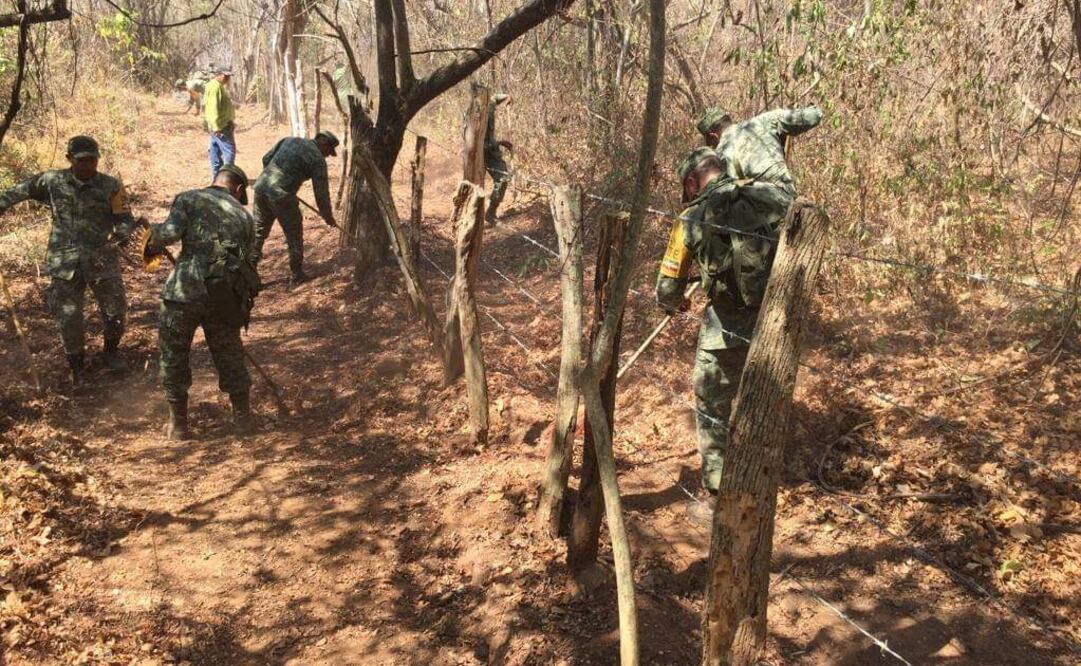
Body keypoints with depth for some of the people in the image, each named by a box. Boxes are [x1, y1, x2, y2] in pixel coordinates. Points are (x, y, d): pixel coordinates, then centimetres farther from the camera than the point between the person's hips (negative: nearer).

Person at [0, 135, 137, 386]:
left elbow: (126, 220, -2)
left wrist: (119, 238, -21)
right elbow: (21, 191, 16)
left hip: (102, 260, 0)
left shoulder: (111, 186, -4)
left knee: (115, 310, 7)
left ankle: (112, 350, 36)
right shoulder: (52, 181, 0)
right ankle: (77, 363, 22)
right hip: (65, 264, 0)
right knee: (68, 317, 2)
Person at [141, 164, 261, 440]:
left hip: (185, 290, -2)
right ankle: (244, 418, 27)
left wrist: (152, 243, 12)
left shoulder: (189, 198, 8)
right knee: (230, 356, 19)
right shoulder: (244, 216, 17)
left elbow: (171, 232, -10)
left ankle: (179, 424, 21)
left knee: (174, 356, 14)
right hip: (227, 296, 3)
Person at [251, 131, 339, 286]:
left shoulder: (290, 140, 17)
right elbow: (321, 192, 0)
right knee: (294, 235, 10)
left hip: (261, 187, 6)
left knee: (258, 231, 18)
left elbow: (266, 158, 16)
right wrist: (328, 216, 12)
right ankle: (296, 275, 18)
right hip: (282, 196, -6)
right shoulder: (317, 158, 0)